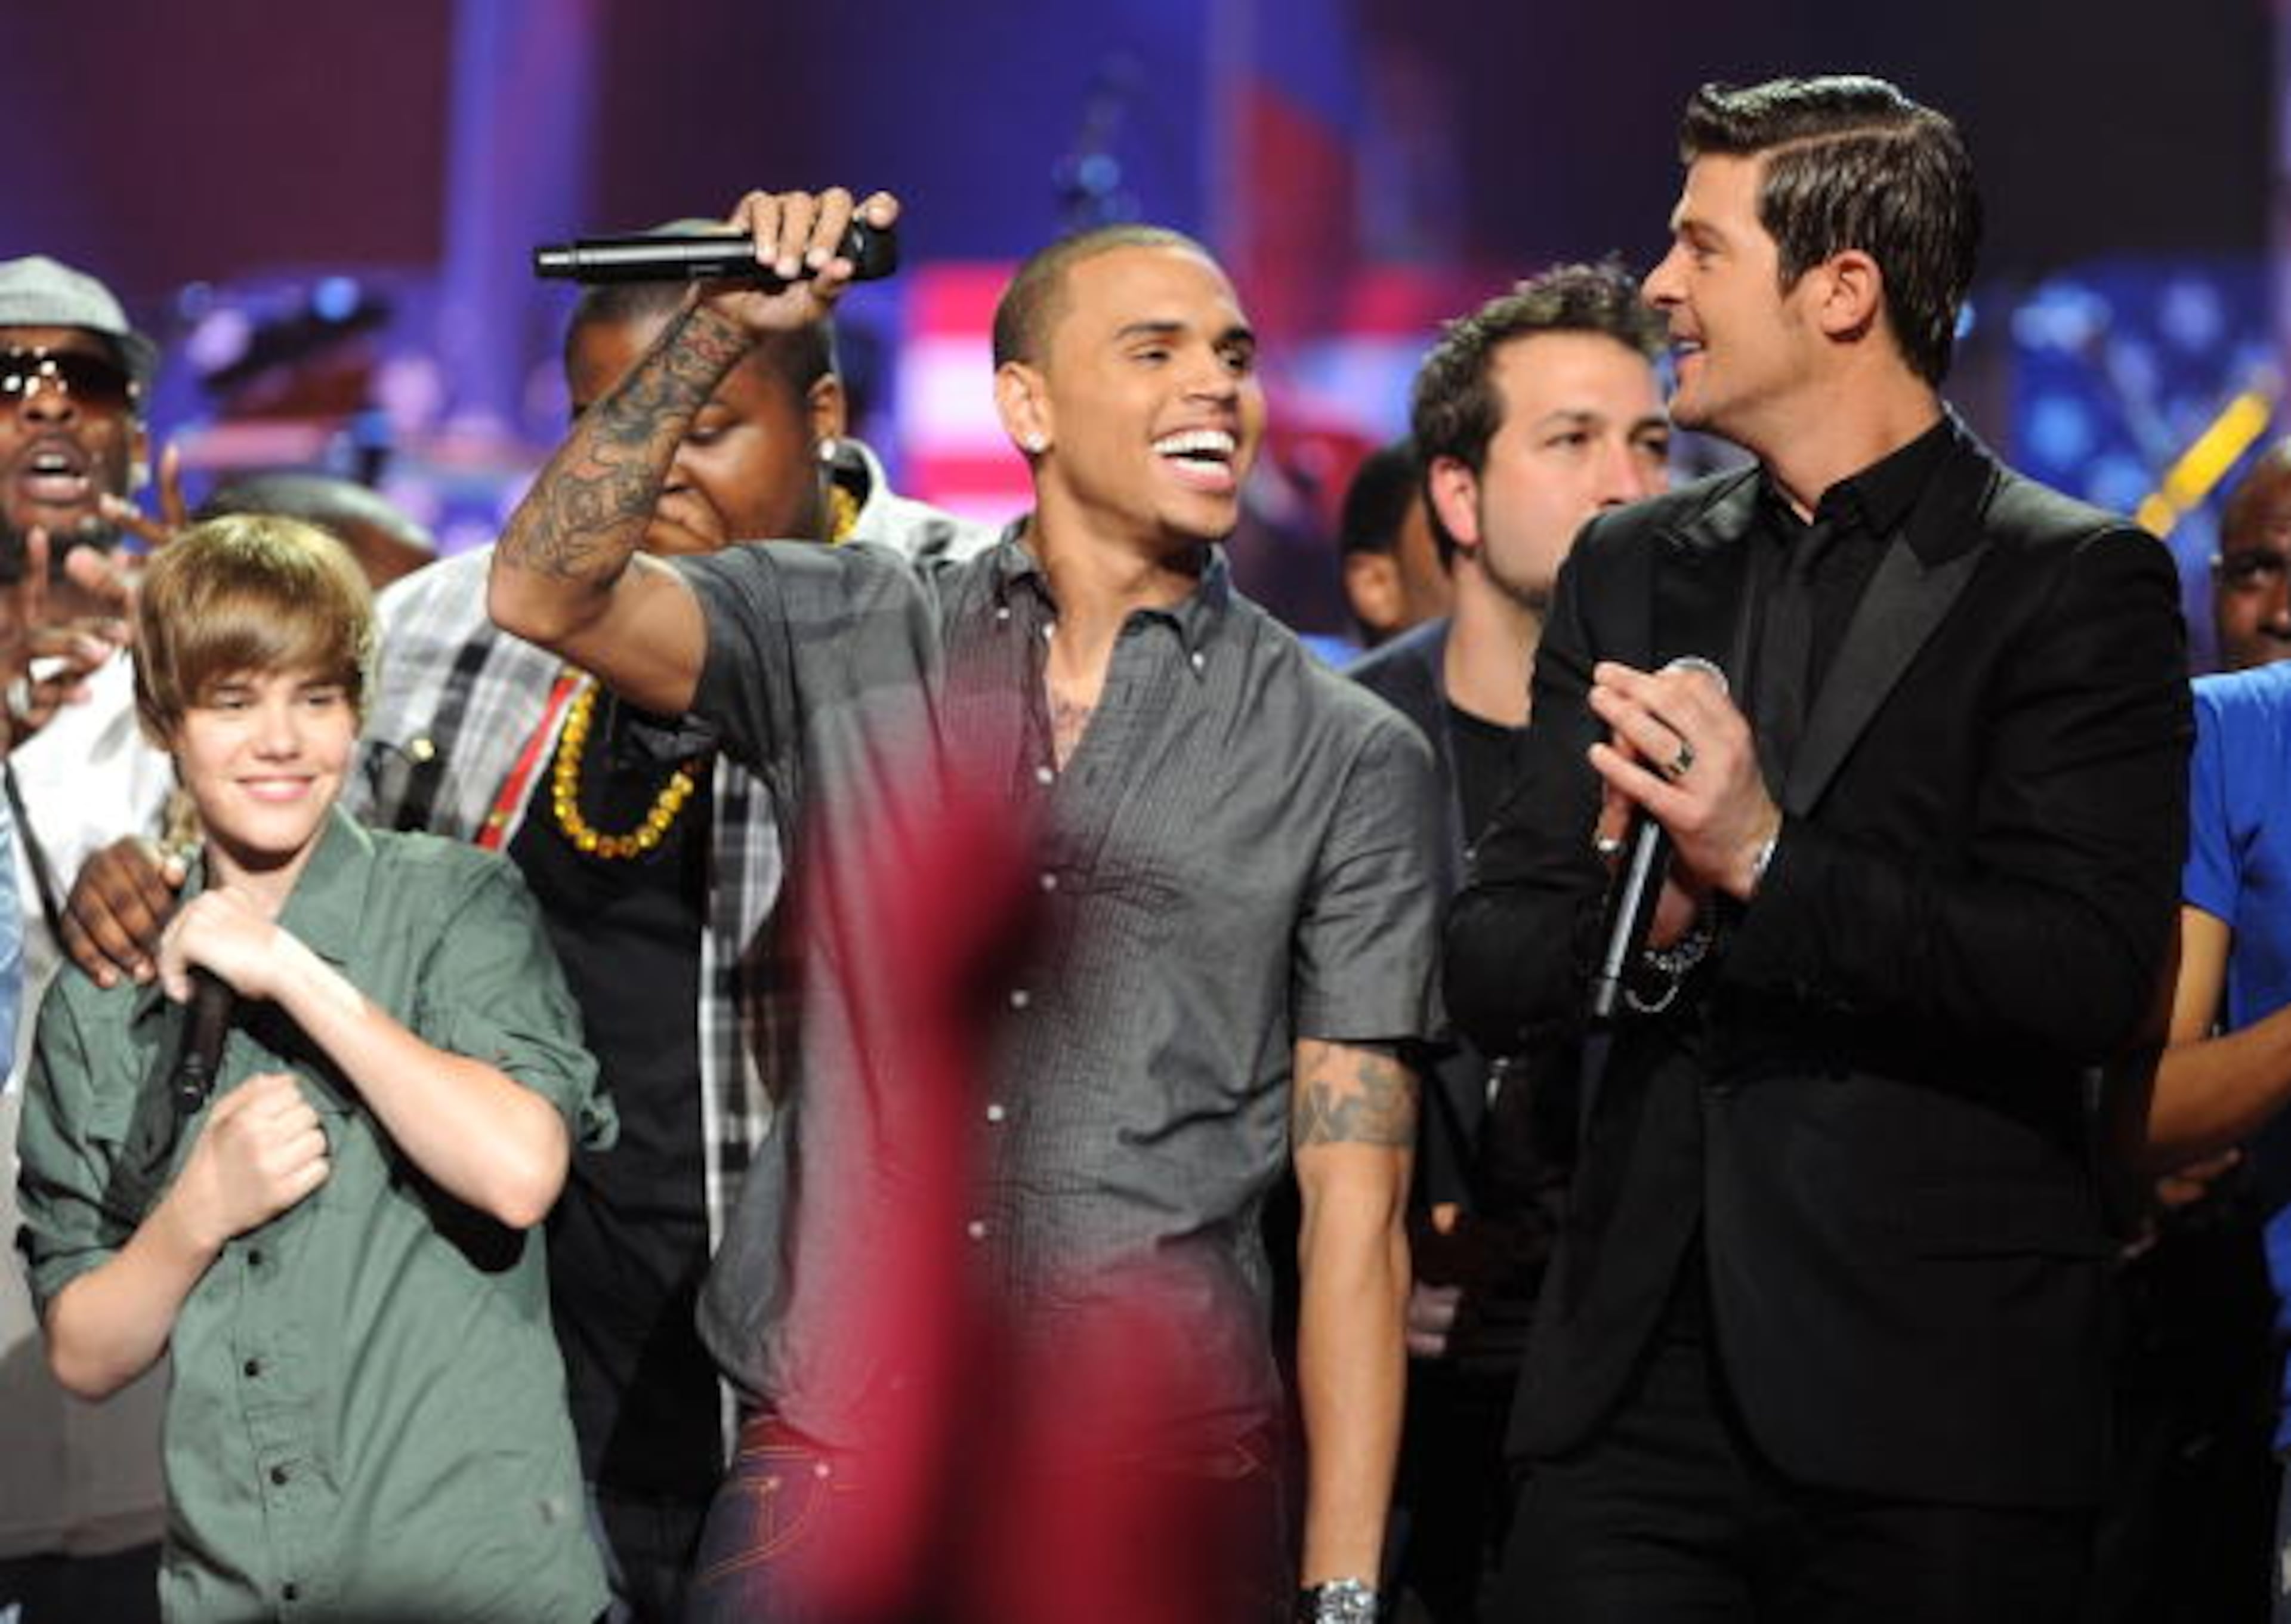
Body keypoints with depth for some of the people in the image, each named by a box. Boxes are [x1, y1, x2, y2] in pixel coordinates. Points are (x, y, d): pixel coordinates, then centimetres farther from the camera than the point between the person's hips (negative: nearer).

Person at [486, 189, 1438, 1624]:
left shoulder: (1352, 763, 2)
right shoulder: (853, 640, 7)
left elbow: (1355, 1204, 0)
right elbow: (549, 591, -6)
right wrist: (724, 329, -14)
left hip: (1165, 1475, 0)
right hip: (828, 1447, 1)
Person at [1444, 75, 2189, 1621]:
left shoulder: (2079, 583, -2)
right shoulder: (1632, 568, 13)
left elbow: (2096, 976, -13)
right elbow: (1491, 972, 10)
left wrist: (1766, 865, -21)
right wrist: (1643, 926, -11)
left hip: (1932, 1408, -4)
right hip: (1644, 1373, 4)